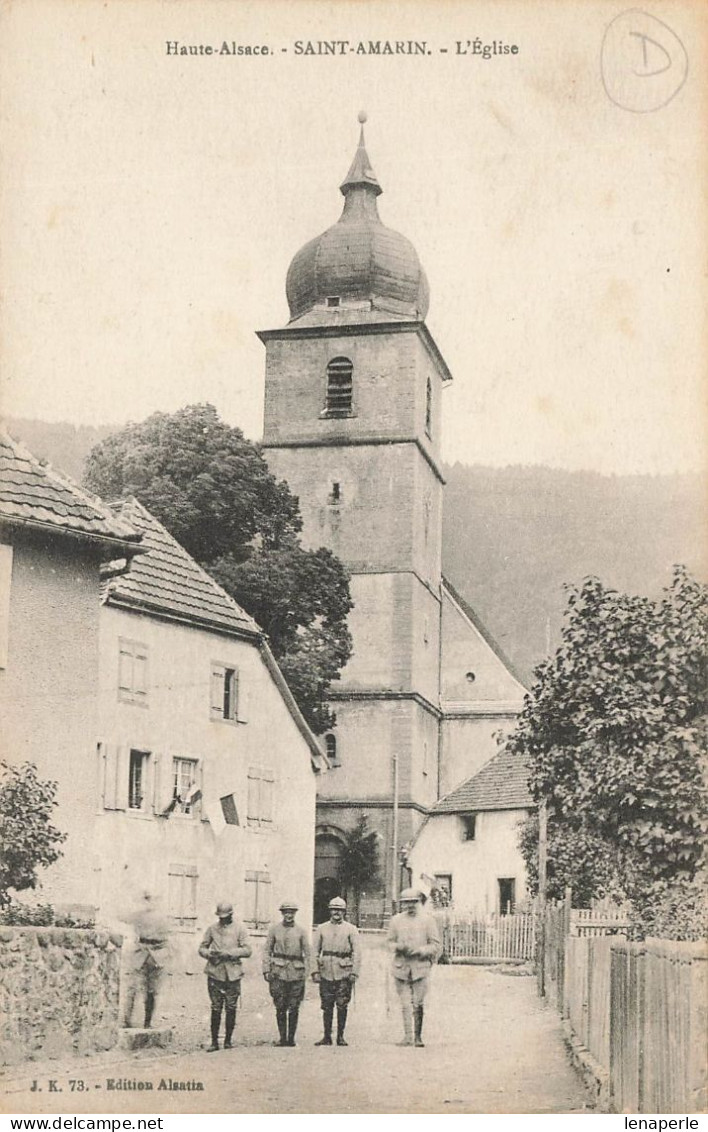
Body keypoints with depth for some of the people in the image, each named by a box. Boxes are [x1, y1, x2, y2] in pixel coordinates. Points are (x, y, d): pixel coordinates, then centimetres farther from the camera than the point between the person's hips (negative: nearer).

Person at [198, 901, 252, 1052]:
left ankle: (228, 1040, 13)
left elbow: (247, 950, -4)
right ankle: (214, 1041, 4)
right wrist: (209, 954, -9)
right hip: (215, 973, 1)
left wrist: (228, 953, -14)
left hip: (233, 974, -1)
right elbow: (202, 947, 13)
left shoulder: (239, 929, 3)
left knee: (231, 1008, 2)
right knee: (216, 1008, -1)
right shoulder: (212, 928, 9)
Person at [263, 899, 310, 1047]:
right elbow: (267, 950, 7)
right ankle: (282, 1038, 7)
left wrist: (305, 972, -1)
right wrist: (266, 970, -1)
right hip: (279, 972, 0)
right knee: (280, 1008, 0)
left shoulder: (301, 931, 6)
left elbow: (307, 953, 7)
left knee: (294, 1008, 0)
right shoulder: (274, 929, 7)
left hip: (296, 973, 0)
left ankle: (291, 1038, 8)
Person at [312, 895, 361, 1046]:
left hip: (344, 973, -2)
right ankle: (327, 1037, 9)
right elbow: (315, 951, 9)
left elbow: (357, 952, 1)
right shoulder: (322, 929, 10)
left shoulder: (351, 929, 5)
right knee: (327, 1006, 2)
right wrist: (315, 971, 0)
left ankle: (340, 1036, 7)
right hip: (326, 973, 2)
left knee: (342, 1006, -1)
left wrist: (354, 972, -7)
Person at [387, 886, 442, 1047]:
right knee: (405, 1004, -2)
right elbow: (390, 942, 17)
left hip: (421, 967, -2)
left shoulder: (428, 921, 4)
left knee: (418, 1004, -5)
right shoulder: (396, 920, 10)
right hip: (401, 967, 2)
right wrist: (399, 947, -6)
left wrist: (419, 951, -12)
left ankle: (418, 1037, 6)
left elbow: (436, 945, 3)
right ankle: (408, 1036, 3)